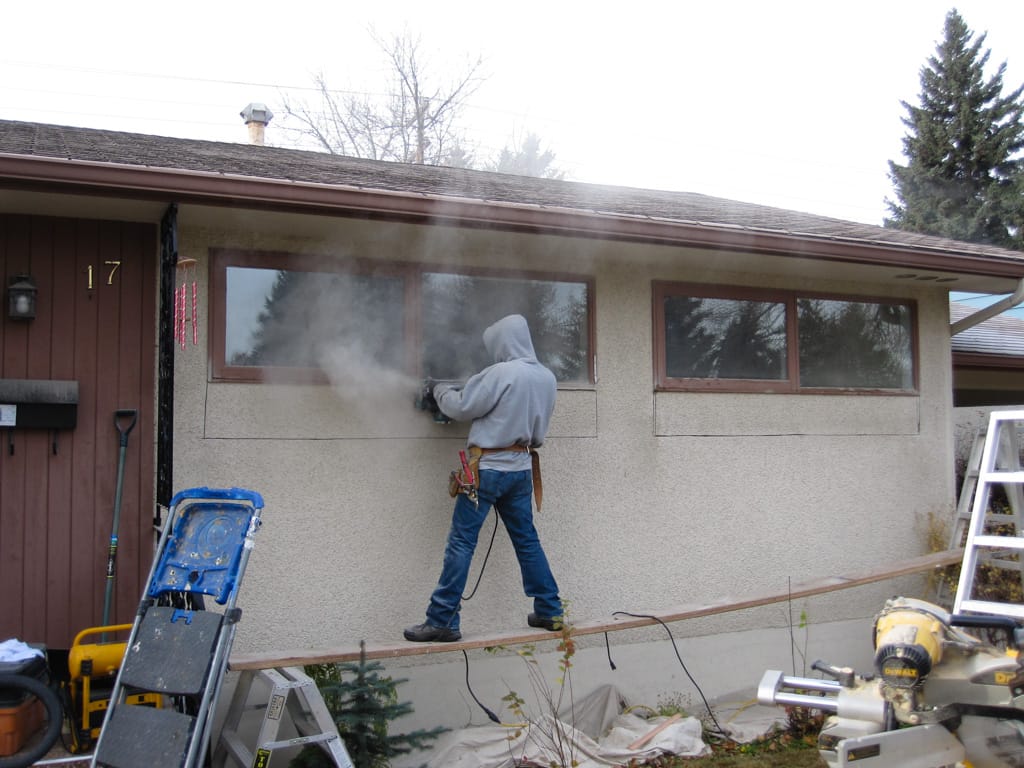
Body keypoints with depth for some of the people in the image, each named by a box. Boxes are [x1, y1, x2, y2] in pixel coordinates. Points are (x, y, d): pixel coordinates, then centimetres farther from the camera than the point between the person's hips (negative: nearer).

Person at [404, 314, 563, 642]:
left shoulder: (501, 374, -17)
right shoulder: (547, 378, 4)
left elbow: (461, 407, -8)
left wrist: (441, 391, 10)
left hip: (488, 468, -7)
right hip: (522, 467, 7)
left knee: (461, 542, -2)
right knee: (527, 540, 16)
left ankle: (442, 621, 1)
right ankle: (550, 611, 21)